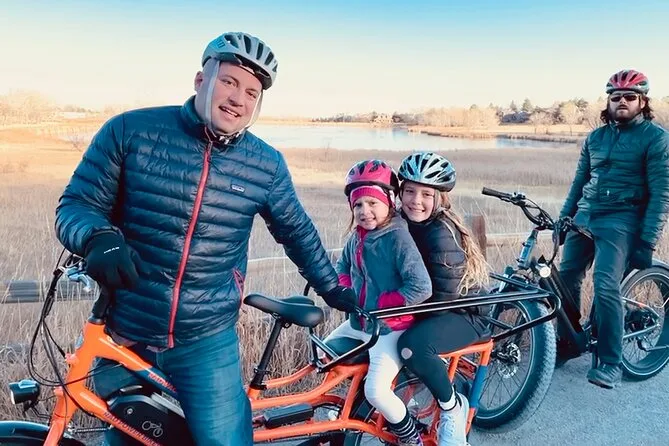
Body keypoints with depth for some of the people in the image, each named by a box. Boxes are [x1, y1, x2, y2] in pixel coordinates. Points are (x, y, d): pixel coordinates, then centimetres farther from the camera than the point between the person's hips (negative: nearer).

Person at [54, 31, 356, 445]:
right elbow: (75, 204, -6)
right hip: (122, 336, 1)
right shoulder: (130, 130, -8)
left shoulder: (267, 165, -3)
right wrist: (99, 237, -29)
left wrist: (335, 289, 15)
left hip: (207, 343, 0)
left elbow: (298, 232, 10)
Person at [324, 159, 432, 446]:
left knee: (376, 391, -17)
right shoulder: (356, 237, 2)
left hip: (389, 328, -8)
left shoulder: (398, 238, -21)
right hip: (358, 322, 8)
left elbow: (421, 288, -27)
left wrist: (380, 304, -20)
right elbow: (342, 268, 20)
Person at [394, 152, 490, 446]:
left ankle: (453, 407, -6)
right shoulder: (404, 223, -1)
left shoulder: (441, 234, -25)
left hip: (464, 314, -8)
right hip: (423, 308, 8)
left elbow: (442, 299, -25)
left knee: (412, 345, -33)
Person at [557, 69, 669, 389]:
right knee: (566, 279, 4)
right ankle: (566, 343, 22)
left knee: (605, 287, -18)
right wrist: (563, 217, 13)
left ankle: (611, 363, -4)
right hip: (584, 217, 6)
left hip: (620, 220, -5)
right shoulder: (595, 137, 12)